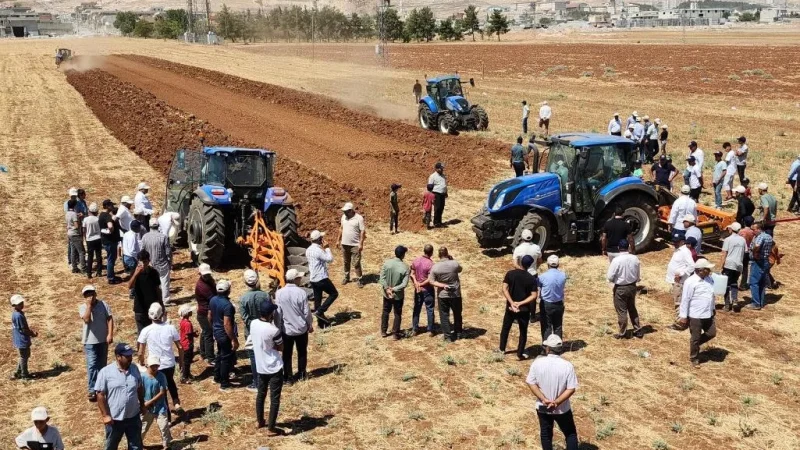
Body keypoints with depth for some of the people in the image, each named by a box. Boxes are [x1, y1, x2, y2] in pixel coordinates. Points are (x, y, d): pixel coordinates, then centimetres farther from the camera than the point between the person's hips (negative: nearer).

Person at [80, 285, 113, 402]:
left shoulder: (103, 304, -2)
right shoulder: (83, 307, -5)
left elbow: (110, 319, -4)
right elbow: (86, 319, -22)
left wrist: (110, 334, -11)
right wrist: (89, 305, -20)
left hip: (103, 340, 2)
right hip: (90, 341, -2)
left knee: (102, 365, 15)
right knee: (92, 365, -10)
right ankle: (92, 390, -9)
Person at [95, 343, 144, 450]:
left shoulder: (135, 369, -1)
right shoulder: (105, 372, -15)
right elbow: (100, 395, -13)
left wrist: (142, 405, 17)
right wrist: (105, 415, -14)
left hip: (133, 417, 4)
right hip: (114, 419, -4)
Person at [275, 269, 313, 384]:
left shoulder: (279, 293, -12)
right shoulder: (301, 292, -16)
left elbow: (278, 313, -7)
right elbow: (306, 312, -9)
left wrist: (278, 328, 5)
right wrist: (310, 324, 7)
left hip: (286, 329, 1)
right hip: (301, 328, -1)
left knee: (287, 353, 12)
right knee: (302, 351, 18)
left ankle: (288, 377, 16)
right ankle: (301, 374, 29)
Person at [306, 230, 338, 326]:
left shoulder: (308, 250, 7)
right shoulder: (318, 250, -21)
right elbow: (330, 259, -14)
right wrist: (327, 248, -3)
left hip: (312, 279, 9)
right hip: (321, 278, -9)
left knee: (317, 299, 12)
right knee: (334, 293, 7)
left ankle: (320, 322, 18)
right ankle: (320, 311, -1)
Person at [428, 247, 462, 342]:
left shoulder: (435, 267, -12)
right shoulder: (454, 264, -14)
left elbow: (431, 281, -12)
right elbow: (460, 269, 9)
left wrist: (442, 285, -13)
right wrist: (452, 260, 9)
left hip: (442, 295, -1)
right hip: (456, 294, 1)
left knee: (444, 315, 8)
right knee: (457, 314, 20)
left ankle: (448, 336, 8)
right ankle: (458, 333, 32)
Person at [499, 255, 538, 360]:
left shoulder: (510, 273, -8)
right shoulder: (532, 278, -11)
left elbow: (504, 289, -13)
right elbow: (534, 295, -15)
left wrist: (512, 303, -16)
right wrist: (521, 303, -16)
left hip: (510, 307, 2)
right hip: (524, 309, -2)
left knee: (505, 328, 21)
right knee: (523, 332, 13)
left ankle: (502, 349, 32)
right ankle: (520, 354, 16)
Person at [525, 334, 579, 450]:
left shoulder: (537, 363, -14)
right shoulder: (567, 365, -17)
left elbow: (531, 383, -13)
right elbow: (571, 389, -18)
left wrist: (544, 399, -16)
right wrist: (557, 402, -18)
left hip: (542, 407, 1)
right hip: (562, 409, -1)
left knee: (546, 434, 20)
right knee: (570, 434, 16)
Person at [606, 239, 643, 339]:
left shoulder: (616, 260, -21)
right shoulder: (635, 258, -7)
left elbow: (610, 277, -16)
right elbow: (639, 276, 2)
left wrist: (616, 280, 5)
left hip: (620, 288, -5)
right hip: (632, 287, 5)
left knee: (621, 311, 7)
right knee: (632, 308, 21)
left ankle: (623, 333, 17)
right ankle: (638, 330, 27)